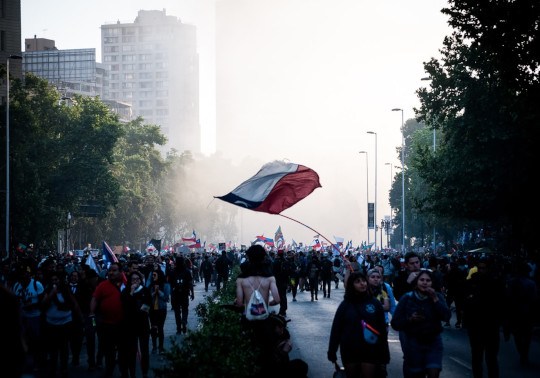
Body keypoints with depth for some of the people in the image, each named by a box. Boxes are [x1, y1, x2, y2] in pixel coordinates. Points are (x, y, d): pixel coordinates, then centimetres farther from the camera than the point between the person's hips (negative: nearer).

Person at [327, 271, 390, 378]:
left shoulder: (375, 303, 0)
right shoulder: (346, 304, 1)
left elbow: (382, 329, 1)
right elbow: (336, 328, 1)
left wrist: (384, 354, -3)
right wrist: (332, 351, -4)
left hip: (369, 351, -1)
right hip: (349, 351, 1)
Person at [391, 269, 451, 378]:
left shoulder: (437, 297, 2)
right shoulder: (407, 298, -1)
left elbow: (446, 316, -15)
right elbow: (395, 323, -2)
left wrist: (435, 300, -19)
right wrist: (410, 319, -18)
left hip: (433, 341, 0)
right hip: (413, 342, 0)